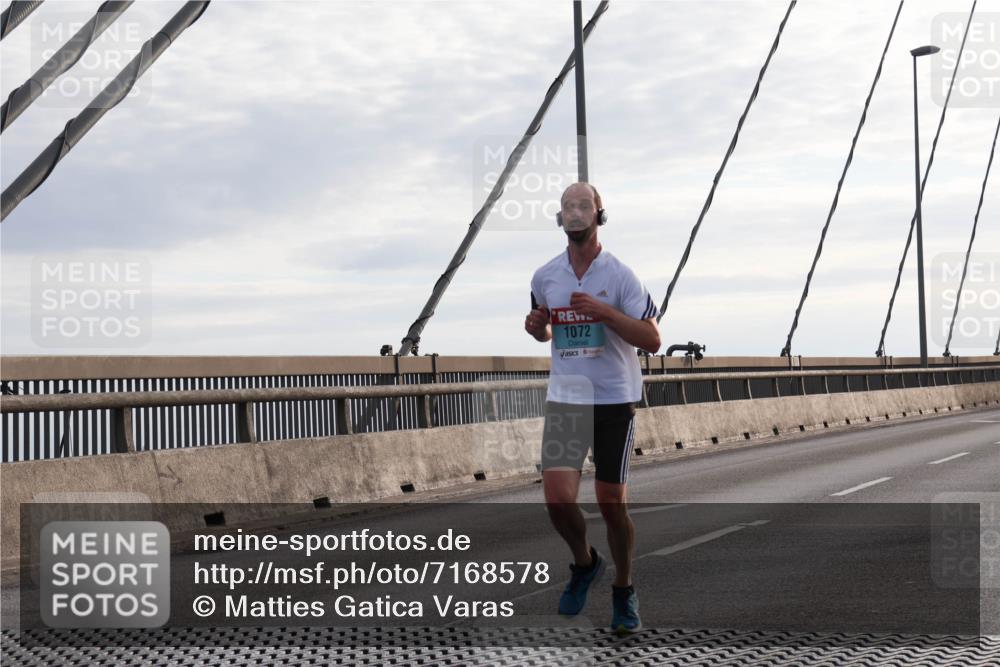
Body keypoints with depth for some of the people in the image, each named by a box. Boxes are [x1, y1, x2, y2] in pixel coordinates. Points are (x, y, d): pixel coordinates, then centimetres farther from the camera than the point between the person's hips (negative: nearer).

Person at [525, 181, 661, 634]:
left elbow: (652, 340, -10)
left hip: (615, 400, -3)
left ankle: (623, 593, 23)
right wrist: (536, 326, -1)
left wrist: (604, 312, -22)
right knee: (558, 499, -11)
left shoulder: (620, 276, -6)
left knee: (612, 505, 1)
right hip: (564, 399, 3)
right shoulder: (544, 277, 7)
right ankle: (584, 563, 20)